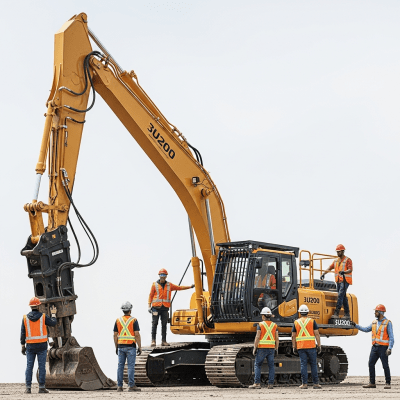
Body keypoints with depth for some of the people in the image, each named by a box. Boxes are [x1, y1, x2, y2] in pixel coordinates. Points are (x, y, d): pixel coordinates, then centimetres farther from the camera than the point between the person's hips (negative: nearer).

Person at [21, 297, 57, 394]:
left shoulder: (25, 318, 0)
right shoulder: (43, 317, -6)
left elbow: (23, 333, 0)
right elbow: (53, 323, 5)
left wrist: (23, 346, 6)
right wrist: (53, 314, 22)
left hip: (30, 346, 2)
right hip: (42, 346, -2)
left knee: (29, 367, 4)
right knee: (42, 367, 2)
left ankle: (28, 387, -2)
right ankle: (42, 387, 1)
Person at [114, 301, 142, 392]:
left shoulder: (118, 320, 5)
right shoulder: (134, 320, -5)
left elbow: (115, 335, 6)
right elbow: (137, 335, -10)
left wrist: (116, 347, 13)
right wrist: (140, 347, -6)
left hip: (121, 346, 4)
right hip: (131, 346, -4)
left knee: (120, 366, 5)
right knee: (131, 366, -3)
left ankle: (119, 386, 4)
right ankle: (131, 386, -6)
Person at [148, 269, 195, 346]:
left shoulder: (169, 285, 13)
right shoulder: (155, 285, 6)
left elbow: (179, 288, 17)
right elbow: (150, 295, 6)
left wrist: (190, 287, 13)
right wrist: (149, 306, -2)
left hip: (165, 308, 3)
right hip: (156, 307, -3)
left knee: (164, 324, 2)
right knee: (154, 324, -5)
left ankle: (164, 341, 5)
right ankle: (153, 340, -3)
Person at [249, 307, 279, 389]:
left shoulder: (260, 325, -4)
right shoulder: (274, 325, 8)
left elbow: (257, 337, -10)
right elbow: (277, 338, 5)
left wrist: (255, 348, -6)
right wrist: (276, 349, 11)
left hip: (262, 348, -4)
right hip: (271, 348, 4)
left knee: (257, 365, 2)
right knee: (271, 366, 6)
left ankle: (257, 383, -5)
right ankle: (270, 384, 1)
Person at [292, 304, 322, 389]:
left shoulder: (296, 322, 6)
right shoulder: (312, 321, 1)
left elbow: (293, 336, 6)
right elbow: (317, 334, -4)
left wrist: (294, 347, 11)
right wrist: (319, 346, 0)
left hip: (300, 347, 1)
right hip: (311, 346, -1)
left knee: (303, 365, 2)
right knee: (313, 364, 4)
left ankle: (304, 384, -1)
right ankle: (315, 383, 4)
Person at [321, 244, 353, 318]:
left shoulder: (347, 260, -5)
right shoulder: (336, 260, 17)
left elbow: (350, 270, -17)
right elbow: (330, 267, 18)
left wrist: (344, 272, -37)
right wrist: (324, 273, 4)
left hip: (345, 281, -7)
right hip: (338, 281, 7)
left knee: (340, 295, -16)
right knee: (343, 297, 8)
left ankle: (336, 313, -22)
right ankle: (347, 314, 12)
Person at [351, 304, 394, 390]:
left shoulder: (388, 323, -7)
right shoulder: (374, 322, 12)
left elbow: (391, 337, -11)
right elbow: (366, 329, 22)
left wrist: (389, 349, -20)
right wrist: (355, 325, 16)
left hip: (383, 348, -6)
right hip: (375, 347, 6)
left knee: (385, 366, -3)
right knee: (371, 364, 2)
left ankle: (388, 383, 5)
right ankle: (372, 383, 7)